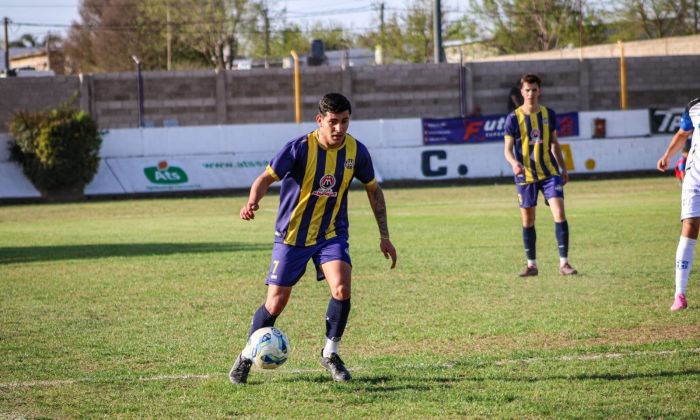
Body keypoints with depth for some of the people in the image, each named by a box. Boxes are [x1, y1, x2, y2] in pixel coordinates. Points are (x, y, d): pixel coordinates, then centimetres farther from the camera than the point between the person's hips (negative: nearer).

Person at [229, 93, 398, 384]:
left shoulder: (356, 151, -7)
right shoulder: (300, 149, -18)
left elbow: (373, 190, 8)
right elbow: (266, 178, -21)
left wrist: (384, 236, 7)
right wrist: (252, 202, -43)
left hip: (331, 233, 2)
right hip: (292, 235, -2)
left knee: (342, 288, -22)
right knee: (276, 303, -1)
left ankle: (330, 354, 0)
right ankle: (247, 357, 23)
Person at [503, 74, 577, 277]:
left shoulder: (548, 114, 4)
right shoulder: (514, 118, -5)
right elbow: (508, 149, -6)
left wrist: (563, 168, 16)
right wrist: (514, 163, -26)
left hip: (549, 172, 1)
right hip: (526, 176, -1)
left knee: (559, 213, -12)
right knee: (527, 220, 4)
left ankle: (564, 263, -8)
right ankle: (531, 264, 16)